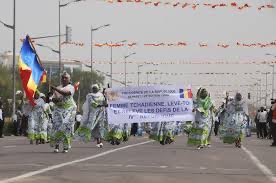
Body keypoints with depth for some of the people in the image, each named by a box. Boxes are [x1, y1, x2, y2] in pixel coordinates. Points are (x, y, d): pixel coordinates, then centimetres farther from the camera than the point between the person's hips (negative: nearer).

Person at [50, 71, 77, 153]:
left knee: (66, 126, -10)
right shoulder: (58, 88, 18)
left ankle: (66, 147, -6)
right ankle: (56, 145, -7)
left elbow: (65, 93, -20)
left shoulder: (70, 87, 2)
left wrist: (55, 89, -27)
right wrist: (55, 99, -6)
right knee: (57, 125, -11)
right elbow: (53, 99, 18)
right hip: (58, 109, 4)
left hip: (69, 109, -4)